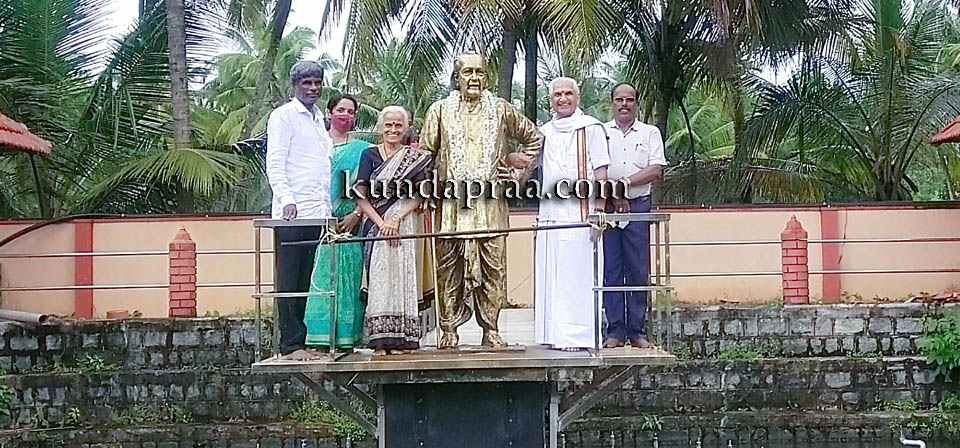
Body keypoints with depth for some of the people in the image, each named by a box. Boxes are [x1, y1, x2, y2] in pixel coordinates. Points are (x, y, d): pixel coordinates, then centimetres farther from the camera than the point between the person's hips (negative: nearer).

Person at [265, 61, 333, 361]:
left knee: (304, 280, 8)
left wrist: (327, 207, 17)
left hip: (315, 212, 7)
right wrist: (287, 199, -21)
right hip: (291, 212, -7)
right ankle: (291, 344, -2)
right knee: (289, 280, -4)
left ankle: (297, 341, 13)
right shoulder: (283, 116, -1)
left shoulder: (318, 119, 22)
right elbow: (275, 164, -9)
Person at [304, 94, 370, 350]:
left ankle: (346, 337, 1)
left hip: (350, 221, 0)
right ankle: (322, 337, -3)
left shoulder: (362, 149, 11)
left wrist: (357, 214, -9)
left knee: (349, 277, -2)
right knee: (320, 276, -5)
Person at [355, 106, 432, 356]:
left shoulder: (415, 158, 9)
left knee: (402, 276, -4)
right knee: (378, 276, -7)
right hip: (376, 224, 0)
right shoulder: (369, 155, 8)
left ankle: (399, 339, -2)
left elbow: (418, 197, 2)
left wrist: (397, 218, -12)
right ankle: (380, 340, -6)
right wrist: (381, 222, -11)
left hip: (405, 224, 0)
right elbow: (361, 197, 1)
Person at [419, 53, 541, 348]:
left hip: (490, 204, 0)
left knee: (492, 264, -2)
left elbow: (533, 137, 21)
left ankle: (490, 328, 4)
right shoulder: (440, 110, 11)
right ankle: (449, 329, 3)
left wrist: (515, 171, 11)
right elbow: (424, 154, 13)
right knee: (449, 264, -3)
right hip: (451, 201, 0)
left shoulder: (500, 109, 11)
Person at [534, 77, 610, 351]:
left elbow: (600, 172, -4)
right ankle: (554, 334, 13)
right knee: (549, 275, 6)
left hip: (578, 213, -6)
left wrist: (598, 210, -11)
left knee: (576, 274, -7)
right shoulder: (545, 131, 17)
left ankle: (577, 335, -3)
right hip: (550, 213, 6)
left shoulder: (590, 127, 1)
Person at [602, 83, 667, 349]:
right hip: (607, 207, 0)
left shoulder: (650, 133, 12)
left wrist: (624, 183, -9)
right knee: (611, 270, -1)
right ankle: (615, 330, 3)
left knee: (639, 271, -1)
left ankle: (637, 331, 4)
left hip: (638, 207, 0)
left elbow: (656, 170, 0)